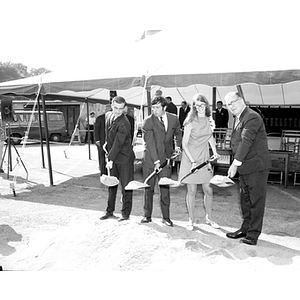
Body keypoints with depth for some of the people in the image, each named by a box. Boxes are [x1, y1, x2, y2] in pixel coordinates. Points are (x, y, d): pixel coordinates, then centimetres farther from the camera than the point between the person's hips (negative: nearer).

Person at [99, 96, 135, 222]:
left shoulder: (124, 123, -21)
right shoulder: (107, 115, 4)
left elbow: (118, 143, -25)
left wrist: (110, 159, -26)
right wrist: (106, 144, 12)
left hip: (124, 158, -8)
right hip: (112, 157, 8)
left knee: (126, 186, 1)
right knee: (111, 184, 16)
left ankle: (125, 213, 12)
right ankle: (110, 211, 29)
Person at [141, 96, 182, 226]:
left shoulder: (174, 119, 2)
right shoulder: (147, 122, -9)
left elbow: (178, 134, 23)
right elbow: (150, 143, -15)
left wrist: (178, 146, 9)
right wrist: (156, 161, -21)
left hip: (166, 159, 2)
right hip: (150, 159, -2)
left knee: (165, 189, 4)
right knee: (148, 188, 6)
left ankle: (166, 217, 18)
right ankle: (147, 215, 22)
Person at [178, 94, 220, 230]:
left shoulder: (209, 120, 4)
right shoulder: (191, 122, -11)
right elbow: (184, 144, -12)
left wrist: (215, 152, 4)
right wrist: (193, 161, -20)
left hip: (204, 159, 4)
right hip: (190, 159, -4)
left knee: (208, 190, 6)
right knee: (191, 191, 3)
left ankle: (209, 218, 26)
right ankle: (191, 220, 18)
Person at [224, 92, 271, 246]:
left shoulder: (252, 117, -16)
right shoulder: (237, 119, 14)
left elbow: (246, 141, -24)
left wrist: (235, 164, -27)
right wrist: (237, 164, 11)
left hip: (257, 166, -9)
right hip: (245, 167, 9)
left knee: (256, 200, 1)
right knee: (245, 200, 17)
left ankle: (253, 233, 11)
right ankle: (246, 228, 30)